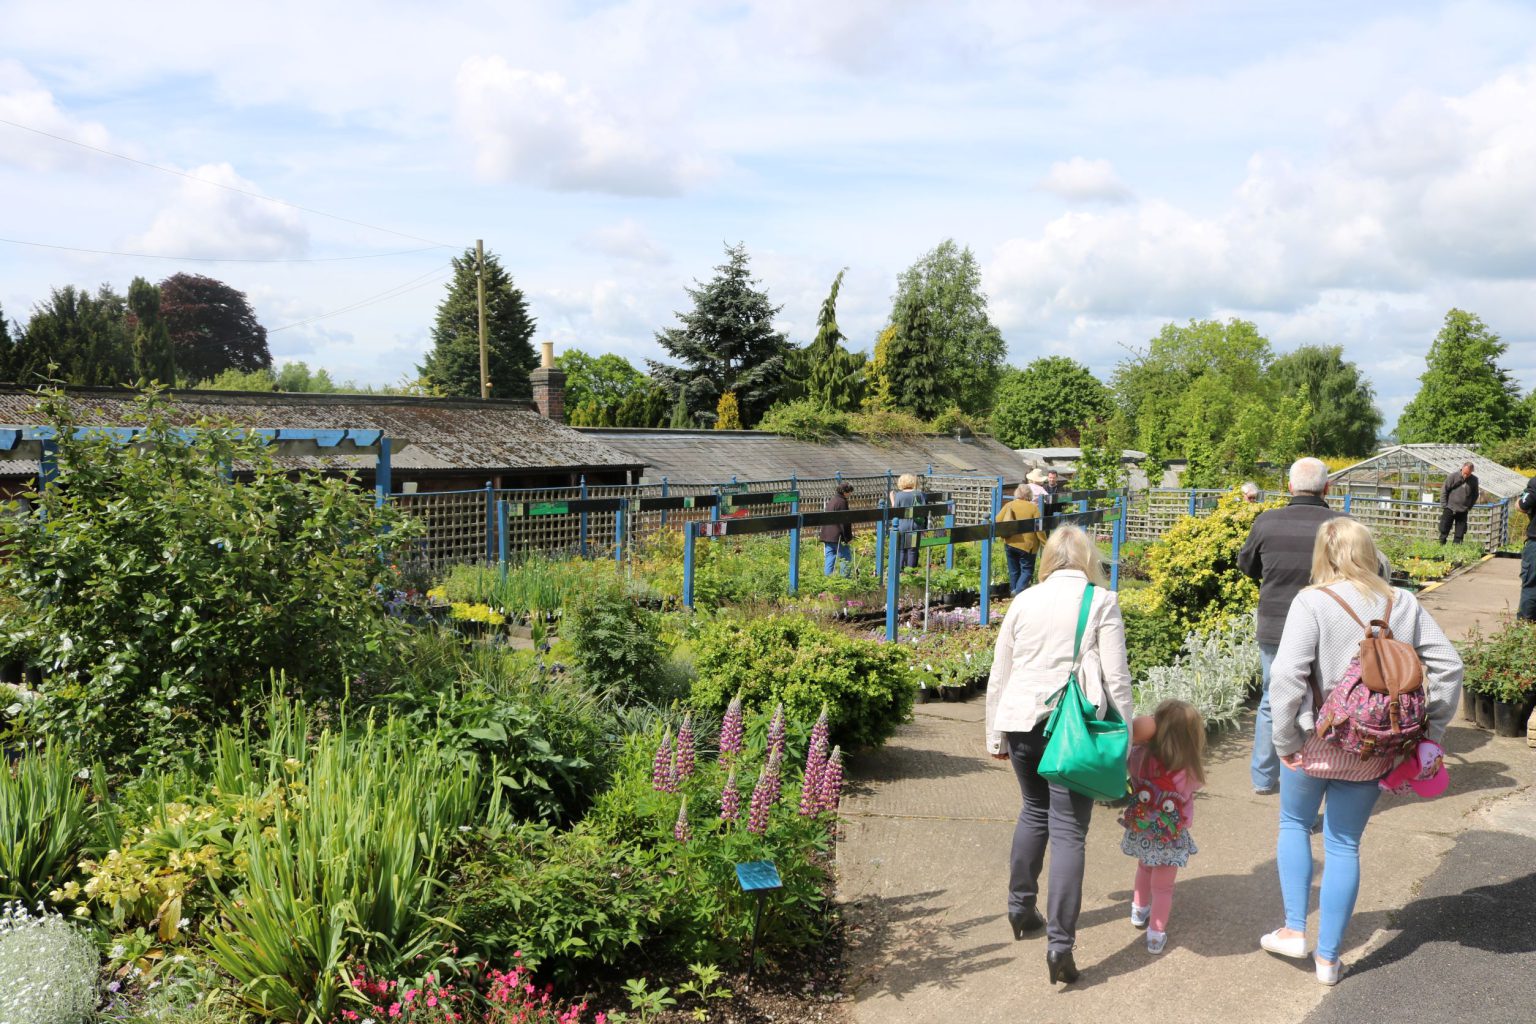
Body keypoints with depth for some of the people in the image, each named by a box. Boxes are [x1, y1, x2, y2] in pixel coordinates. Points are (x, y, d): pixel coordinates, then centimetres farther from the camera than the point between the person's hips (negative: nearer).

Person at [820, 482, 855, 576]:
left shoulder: (831, 499, 16)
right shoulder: (842, 502, -12)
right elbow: (845, 522, -14)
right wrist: (849, 538, -10)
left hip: (826, 535, 8)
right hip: (837, 536, -8)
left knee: (829, 558, 9)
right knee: (847, 558, 1)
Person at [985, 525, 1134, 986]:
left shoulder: (1024, 601, 8)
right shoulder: (1101, 602, 0)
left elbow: (998, 675, 10)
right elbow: (1116, 678, -5)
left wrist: (995, 735, 19)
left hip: (1021, 721, 4)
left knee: (1035, 810, 24)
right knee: (1068, 831, 0)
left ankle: (1021, 908, 35)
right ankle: (1060, 943, -5)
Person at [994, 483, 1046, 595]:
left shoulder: (1009, 505, -1)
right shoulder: (1033, 507, -8)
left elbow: (998, 521, -2)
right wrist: (1045, 543, 0)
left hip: (1010, 543, 3)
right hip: (1027, 545, -3)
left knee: (1013, 570, 16)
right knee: (1027, 570, 5)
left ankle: (1013, 590, 21)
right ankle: (1018, 590, -14)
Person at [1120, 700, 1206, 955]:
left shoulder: (1139, 756, -22)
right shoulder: (1191, 771, -26)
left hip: (1140, 831, 3)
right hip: (1170, 839, -3)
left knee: (1144, 867, 34)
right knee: (1163, 887, 19)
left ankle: (1139, 910, 51)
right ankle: (1156, 935, 28)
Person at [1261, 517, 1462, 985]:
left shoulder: (1312, 602, -15)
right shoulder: (1403, 604, -1)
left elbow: (1286, 676, -22)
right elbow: (1447, 665, 1)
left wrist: (1285, 740, -11)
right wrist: (1431, 729, 8)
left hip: (1316, 742, -3)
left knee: (1294, 823, 22)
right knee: (1344, 844, 14)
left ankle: (1294, 930, 21)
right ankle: (1328, 957, 21)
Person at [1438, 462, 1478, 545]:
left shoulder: (1474, 480, 2)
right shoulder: (1453, 477, -8)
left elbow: (1475, 495, 16)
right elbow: (1444, 491, -2)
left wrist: (1470, 506, 7)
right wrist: (1444, 506, -5)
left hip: (1463, 511, 3)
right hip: (1450, 509, -3)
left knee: (1460, 534, 4)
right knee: (1444, 531, -1)